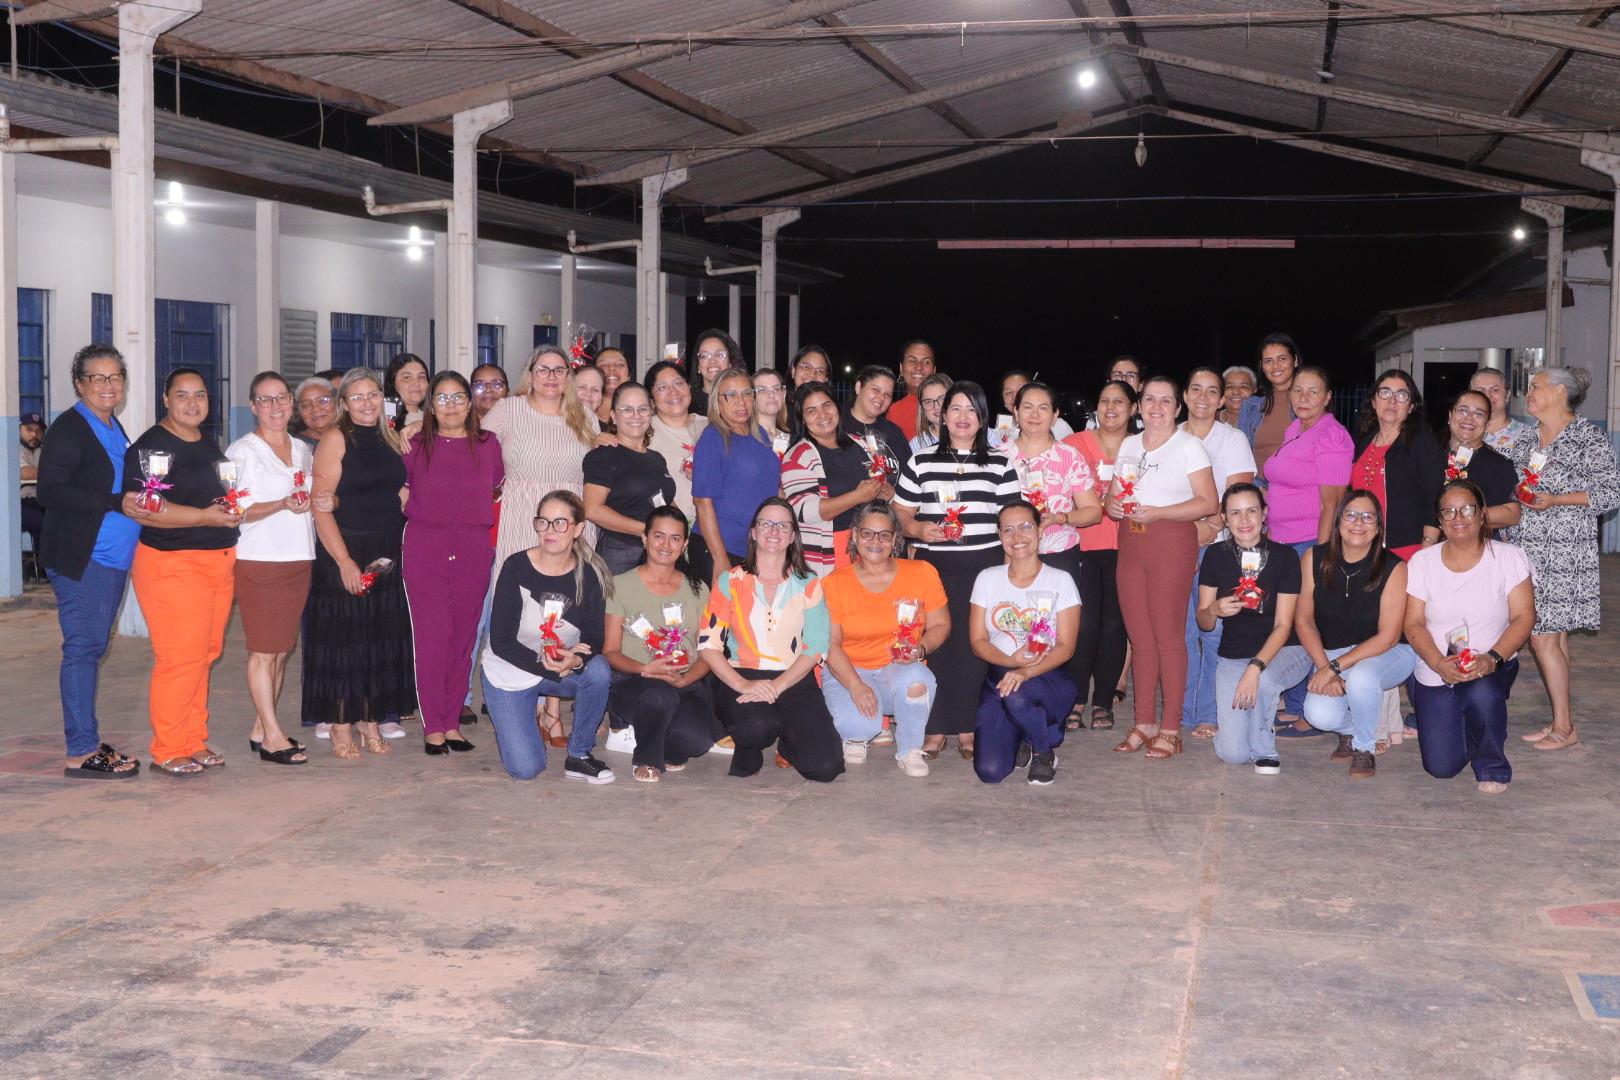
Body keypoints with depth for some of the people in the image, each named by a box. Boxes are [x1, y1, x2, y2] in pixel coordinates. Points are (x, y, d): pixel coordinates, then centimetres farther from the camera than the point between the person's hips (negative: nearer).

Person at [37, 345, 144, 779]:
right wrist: (117, 504, -21)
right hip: (81, 559, -9)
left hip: (112, 557, 9)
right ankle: (80, 753, -3)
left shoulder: (113, 429, 18)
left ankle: (87, 741, 19)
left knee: (91, 648, 13)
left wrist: (138, 502, 8)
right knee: (83, 649, -7)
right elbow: (50, 491, -17)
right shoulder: (68, 429, -9)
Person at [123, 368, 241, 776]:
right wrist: (204, 516, -23)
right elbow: (144, 509, -18)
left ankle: (195, 743, 20)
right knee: (179, 658, -9)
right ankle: (168, 751, 1)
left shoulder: (210, 445, 17)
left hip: (219, 560, 8)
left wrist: (234, 510, 11)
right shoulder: (150, 446, -8)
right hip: (172, 563, -8)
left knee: (205, 654, 11)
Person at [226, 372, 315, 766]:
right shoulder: (242, 451, -3)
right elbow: (241, 511, -9)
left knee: (282, 649, 8)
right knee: (264, 650, -6)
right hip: (259, 560, -6)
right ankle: (272, 737, -3)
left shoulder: (303, 450, 15)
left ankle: (261, 729, 16)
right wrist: (283, 504, -23)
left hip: (298, 559, 6)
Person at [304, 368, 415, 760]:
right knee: (343, 638, -1)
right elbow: (321, 506, -13)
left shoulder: (390, 439, 11)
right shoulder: (336, 439, -7)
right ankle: (341, 731, 8)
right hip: (346, 553, -6)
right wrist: (345, 561, -19)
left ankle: (370, 724, 20)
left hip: (387, 556, 6)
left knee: (382, 638, 9)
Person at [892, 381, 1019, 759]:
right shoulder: (921, 462, 12)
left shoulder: (1000, 465, 11)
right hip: (932, 565, 0)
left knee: (974, 643, -2)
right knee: (934, 642, -4)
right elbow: (899, 514, 11)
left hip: (984, 565, 0)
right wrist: (918, 529, -9)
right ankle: (935, 728, 4)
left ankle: (968, 727, 7)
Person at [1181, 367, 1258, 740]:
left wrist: (1209, 526, -18)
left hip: (1217, 544, -2)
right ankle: (1184, 711, 11)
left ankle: (1208, 714, 1)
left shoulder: (1233, 439, 5)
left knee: (1214, 630, -5)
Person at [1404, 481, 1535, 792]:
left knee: (1482, 694, -39)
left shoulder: (1509, 558, -4)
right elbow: (1414, 623, -4)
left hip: (1493, 667, -1)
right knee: (1441, 767, -9)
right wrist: (1439, 664, -22)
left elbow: (1523, 617, -9)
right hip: (1435, 674, 2)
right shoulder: (1422, 562, 0)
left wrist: (1492, 658, -25)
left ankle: (1492, 766, -7)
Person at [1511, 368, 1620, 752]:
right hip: (1528, 547, 7)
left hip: (1564, 551, -7)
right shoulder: (1526, 437, 13)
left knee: (1543, 637, -9)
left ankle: (1563, 727, -1)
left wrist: (1555, 500, -16)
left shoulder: (1588, 437, -7)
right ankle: (1563, 720, 16)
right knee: (1554, 637, 9)